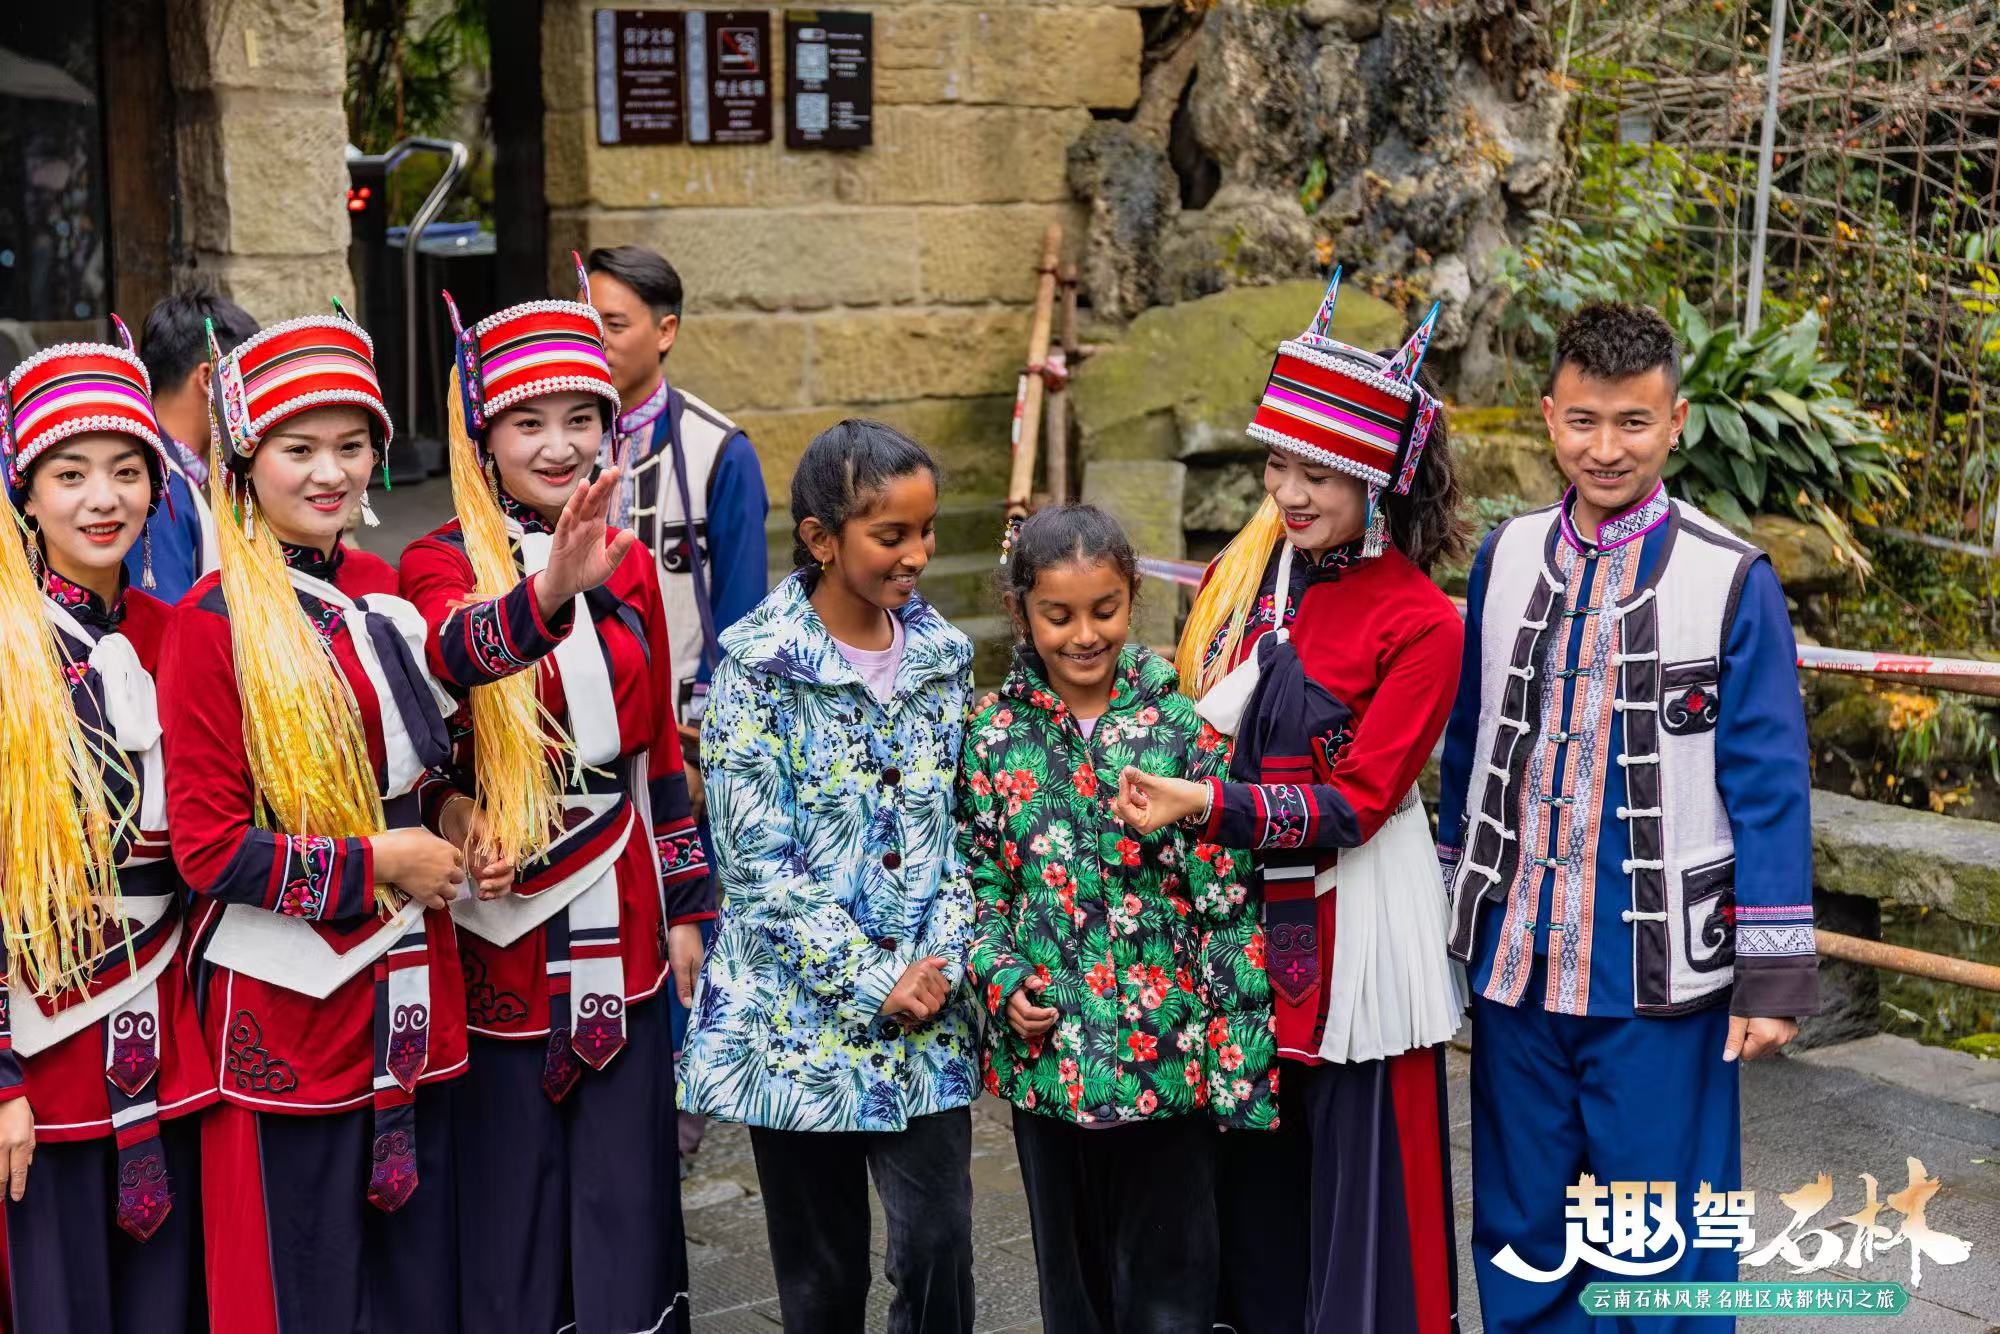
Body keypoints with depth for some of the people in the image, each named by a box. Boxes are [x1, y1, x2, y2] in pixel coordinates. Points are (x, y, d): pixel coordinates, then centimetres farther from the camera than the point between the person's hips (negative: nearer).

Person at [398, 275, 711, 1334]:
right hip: (500, 925, -4)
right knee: (511, 1185, 4)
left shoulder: (627, 564, 8)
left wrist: (687, 908, 12)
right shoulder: (442, 563, -6)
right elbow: (454, 651, -32)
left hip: (619, 928, 4)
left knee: (624, 1187, 9)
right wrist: (547, 593, -52)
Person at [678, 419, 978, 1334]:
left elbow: (961, 829, 8)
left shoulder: (942, 656, 5)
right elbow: (757, 862, -12)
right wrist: (872, 983, -14)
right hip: (799, 1011, -3)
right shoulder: (759, 667, -9)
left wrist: (942, 963, -6)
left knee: (938, 1249, -3)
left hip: (927, 1016, 3)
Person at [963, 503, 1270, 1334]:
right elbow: (979, 882, 8)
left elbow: (1227, 900, -6)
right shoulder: (994, 736, 1)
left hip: (1167, 1054, -2)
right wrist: (1001, 982, -8)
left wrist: (1238, 1053, -9)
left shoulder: (1182, 729, -7)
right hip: (1046, 1056, 3)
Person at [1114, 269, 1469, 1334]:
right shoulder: (1249, 569, 3)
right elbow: (1196, 718, 14)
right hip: (1240, 903, 6)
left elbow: (1359, 799, -17)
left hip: (1352, 925, -6)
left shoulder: (1420, 623, -14)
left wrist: (1207, 806, -26)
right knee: (1252, 1166, 16)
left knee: (1356, 1170, 3)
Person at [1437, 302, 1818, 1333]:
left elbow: (1768, 784, -7)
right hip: (1514, 959, 4)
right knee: (1517, 1235, 16)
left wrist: (1775, 973, -8)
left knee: (1663, 1249, 6)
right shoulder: (1505, 557, 3)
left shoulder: (1732, 581, -8)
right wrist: (1451, 903, 14)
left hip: (1659, 975, -4)